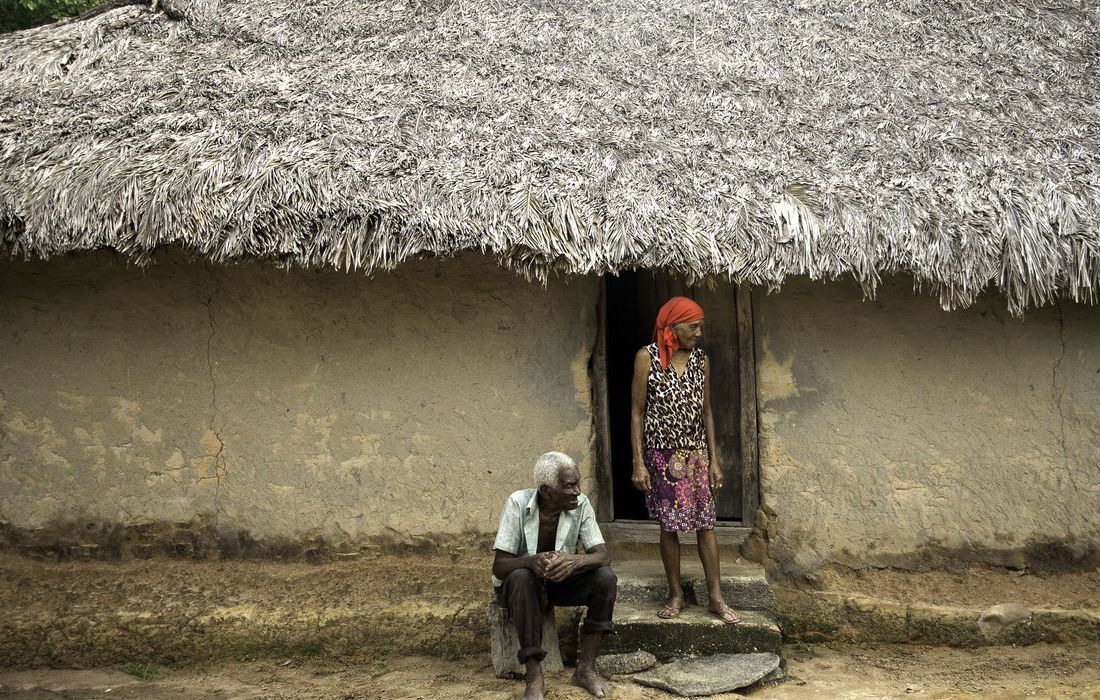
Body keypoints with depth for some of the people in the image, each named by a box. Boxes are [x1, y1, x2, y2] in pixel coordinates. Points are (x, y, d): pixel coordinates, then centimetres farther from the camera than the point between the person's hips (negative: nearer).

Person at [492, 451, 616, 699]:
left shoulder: (581, 505, -15)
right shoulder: (518, 503, -24)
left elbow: (603, 555, -19)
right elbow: (499, 566, -25)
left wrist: (575, 561, -42)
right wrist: (531, 561, -48)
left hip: (562, 580, 3)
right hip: (519, 582, -3)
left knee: (605, 577, -23)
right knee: (521, 577, -37)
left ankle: (586, 667, -15)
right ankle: (534, 675, -31)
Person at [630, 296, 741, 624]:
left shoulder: (700, 359, 5)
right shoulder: (648, 357, -7)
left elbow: (706, 411, 10)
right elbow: (637, 412, -6)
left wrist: (714, 460, 6)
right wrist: (639, 463, -11)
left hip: (696, 453, 3)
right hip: (663, 455, -3)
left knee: (706, 524, 3)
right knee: (669, 525, 5)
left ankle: (716, 597, 9)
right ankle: (676, 594, 19)